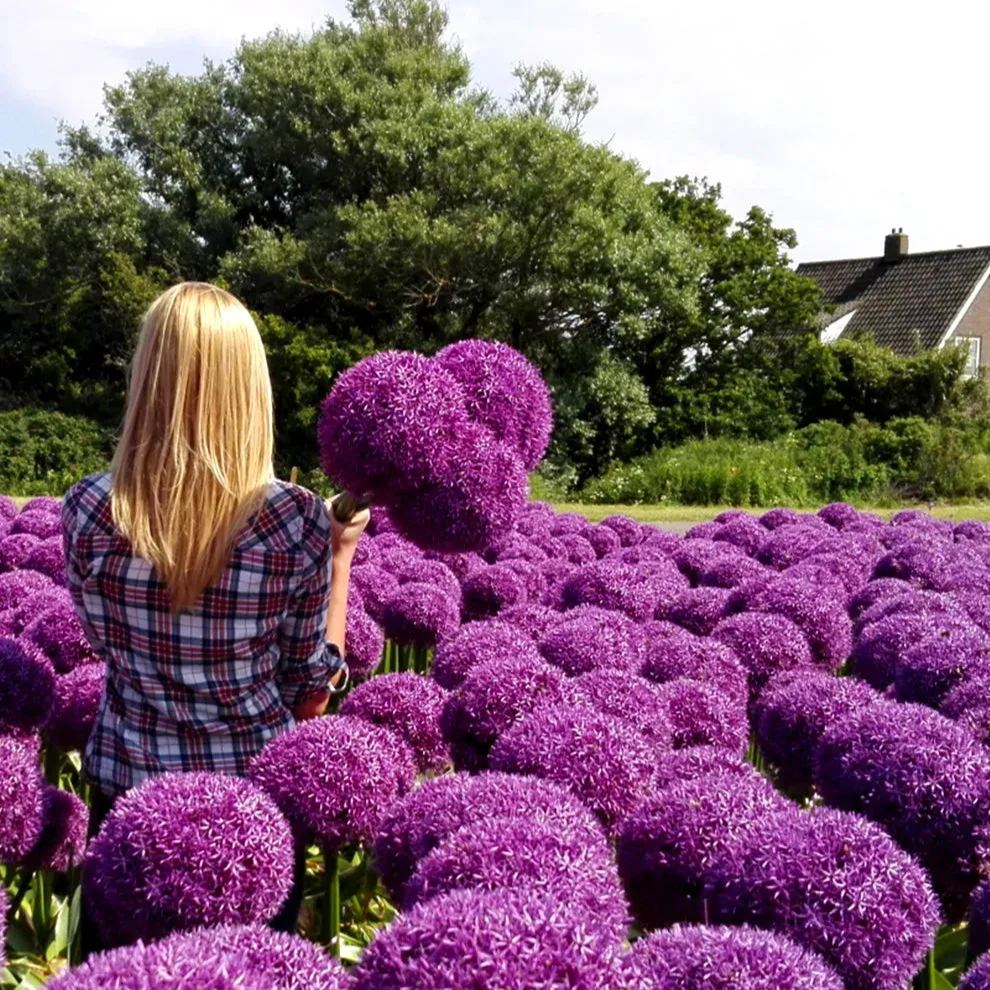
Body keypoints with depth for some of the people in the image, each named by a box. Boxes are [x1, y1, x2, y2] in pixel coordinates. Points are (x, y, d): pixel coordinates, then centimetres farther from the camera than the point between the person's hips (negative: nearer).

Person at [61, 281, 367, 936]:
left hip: (127, 784, 1)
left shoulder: (88, 509, -13)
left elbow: (107, 644, 6)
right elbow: (312, 696, -7)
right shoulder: (298, 522, -18)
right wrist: (342, 553, 0)